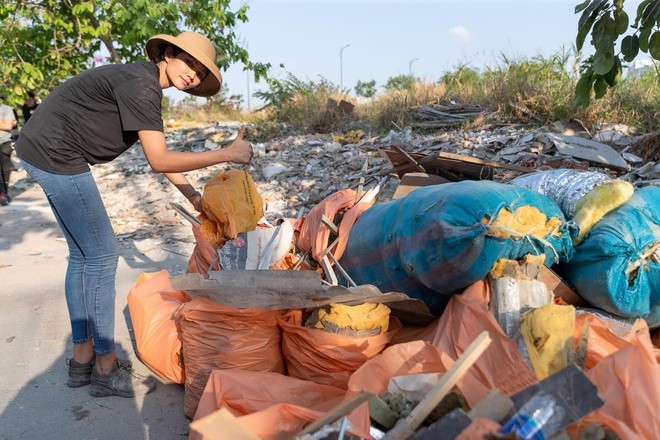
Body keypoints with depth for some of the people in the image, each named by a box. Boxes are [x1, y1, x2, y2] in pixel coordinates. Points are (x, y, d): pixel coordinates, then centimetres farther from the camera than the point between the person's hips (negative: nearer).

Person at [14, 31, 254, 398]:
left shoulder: (145, 85, 13)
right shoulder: (140, 84, -19)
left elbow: (159, 155, 16)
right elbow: (159, 161, -25)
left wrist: (194, 197, 13)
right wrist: (226, 154, -22)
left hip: (47, 154, 11)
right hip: (54, 153, -11)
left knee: (83, 254, 13)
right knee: (102, 254, -7)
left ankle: (82, 358, 23)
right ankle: (106, 368, 5)